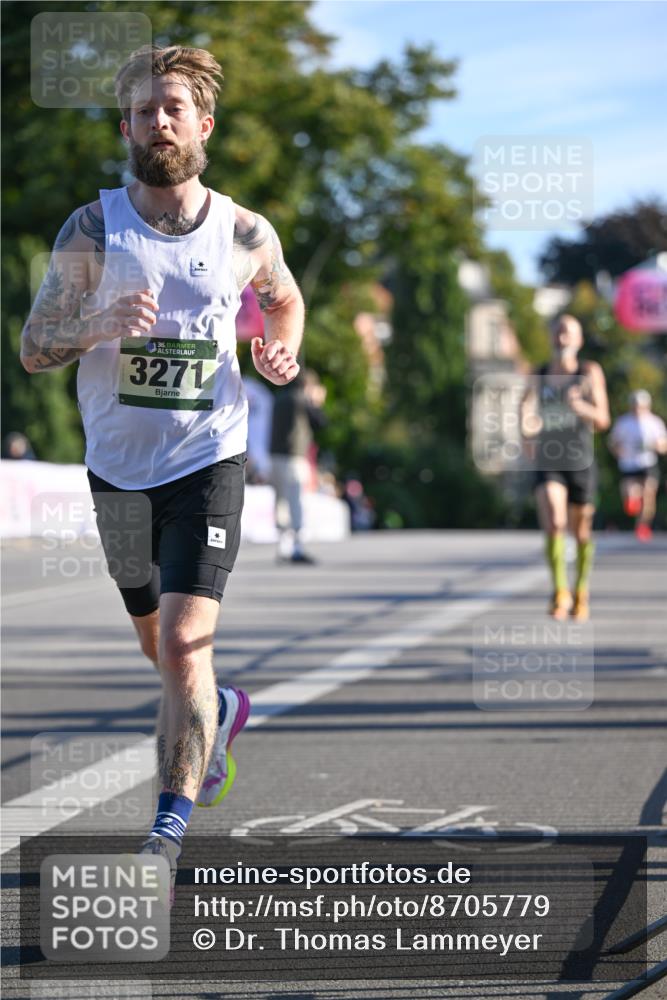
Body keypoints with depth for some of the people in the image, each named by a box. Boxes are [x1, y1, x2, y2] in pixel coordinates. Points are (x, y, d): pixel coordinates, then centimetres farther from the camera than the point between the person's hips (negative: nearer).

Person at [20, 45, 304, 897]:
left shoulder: (246, 235, -2)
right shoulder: (92, 231, -6)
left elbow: (284, 297, 20)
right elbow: (32, 350, -6)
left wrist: (281, 351, -2)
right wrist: (100, 325, -26)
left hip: (207, 461, -2)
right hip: (118, 467, 2)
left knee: (184, 645, -17)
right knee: (162, 647, 19)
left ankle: (167, 838, -12)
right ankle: (220, 712, 53)